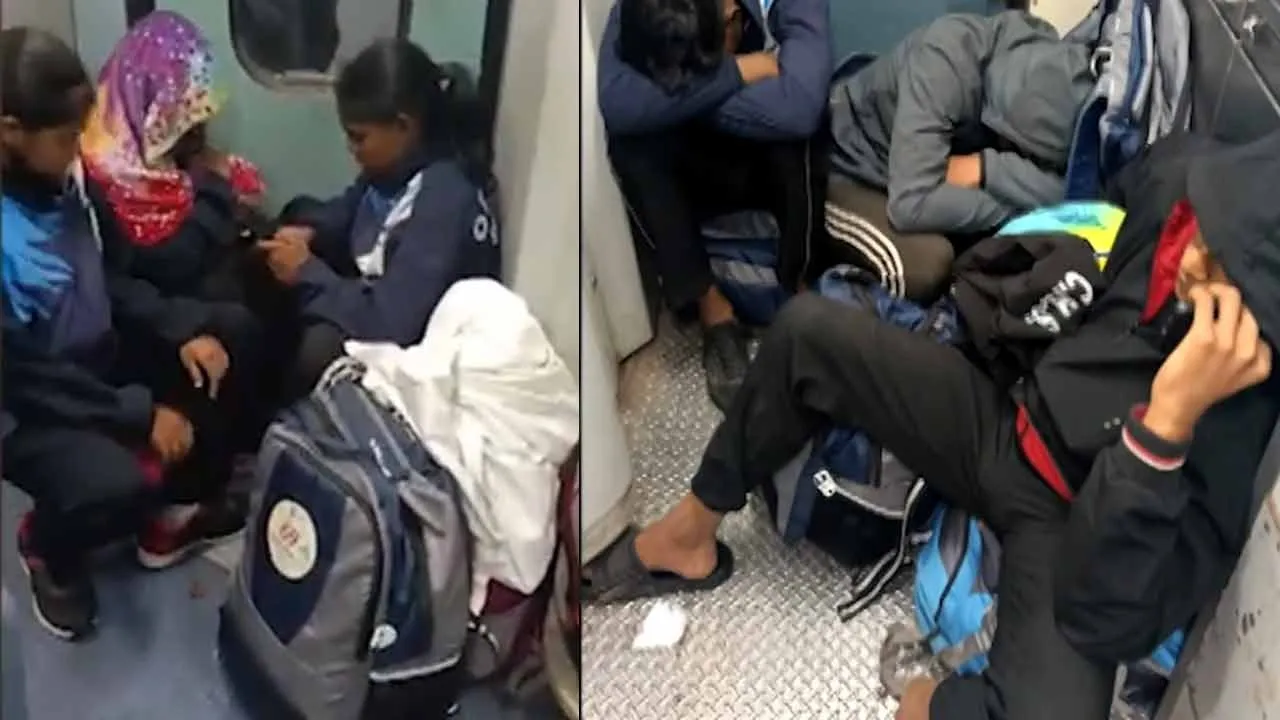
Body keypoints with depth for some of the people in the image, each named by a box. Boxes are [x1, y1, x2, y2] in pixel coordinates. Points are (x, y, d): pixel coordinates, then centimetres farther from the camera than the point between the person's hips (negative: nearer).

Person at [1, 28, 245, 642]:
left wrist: (184, 331, -6)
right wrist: (141, 413, -22)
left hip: (98, 365, 8)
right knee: (116, 484, -33)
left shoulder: (58, 185, -4)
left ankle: (170, 513, 15)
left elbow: (106, 279, 8)